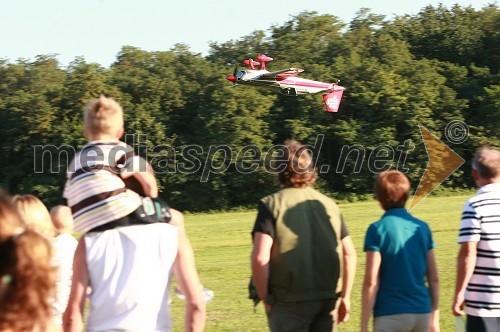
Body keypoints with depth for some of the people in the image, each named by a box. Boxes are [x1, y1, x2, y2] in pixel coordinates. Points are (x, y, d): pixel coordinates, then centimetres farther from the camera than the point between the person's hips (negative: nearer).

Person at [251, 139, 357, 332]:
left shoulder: (272, 205, -6)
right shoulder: (328, 204, 7)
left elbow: (260, 258, -16)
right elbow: (349, 254, 7)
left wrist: (265, 299, -4)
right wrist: (345, 296, 15)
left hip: (290, 302, -4)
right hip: (328, 299, 4)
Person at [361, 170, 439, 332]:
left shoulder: (378, 229, -7)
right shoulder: (422, 227, 7)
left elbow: (371, 282, -11)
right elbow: (434, 278, 8)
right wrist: (434, 317, 17)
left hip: (391, 315, -5)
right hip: (422, 313, 5)